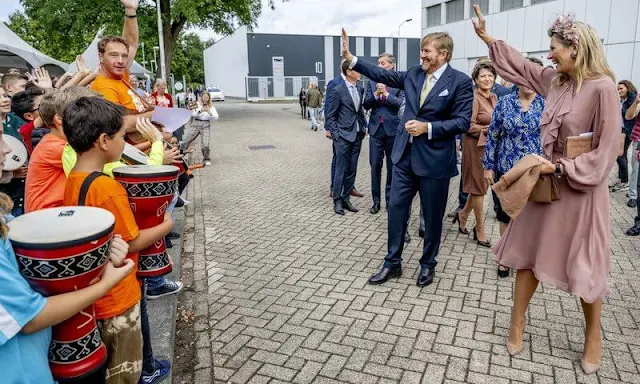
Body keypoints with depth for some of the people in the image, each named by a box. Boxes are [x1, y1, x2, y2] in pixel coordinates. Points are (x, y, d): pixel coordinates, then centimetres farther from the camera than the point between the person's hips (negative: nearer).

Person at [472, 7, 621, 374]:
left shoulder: (603, 88, -18)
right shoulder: (555, 80, 2)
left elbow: (606, 151, -18)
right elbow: (522, 65, 17)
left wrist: (560, 167, -22)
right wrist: (486, 37, 19)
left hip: (580, 188, -6)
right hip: (548, 182, 6)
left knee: (584, 265, 8)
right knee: (529, 252, 11)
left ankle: (594, 335, 32)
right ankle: (517, 322, 27)